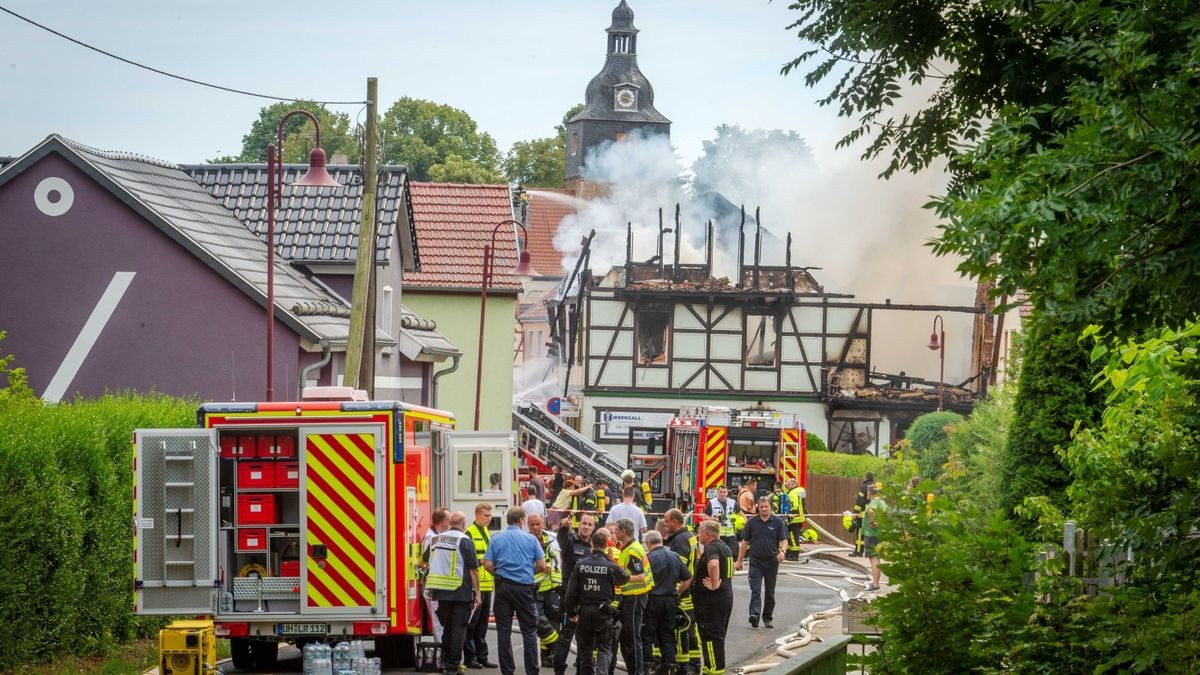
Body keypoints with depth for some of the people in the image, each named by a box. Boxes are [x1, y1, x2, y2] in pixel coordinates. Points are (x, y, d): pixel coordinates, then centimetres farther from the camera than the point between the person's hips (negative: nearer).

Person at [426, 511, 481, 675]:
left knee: (447, 627, 17)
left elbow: (429, 563, 20)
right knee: (458, 629, 0)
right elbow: (473, 570, -10)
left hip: (441, 593, 5)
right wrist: (477, 593, -4)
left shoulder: (437, 539, 9)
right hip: (461, 593, -5)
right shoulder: (465, 541, -8)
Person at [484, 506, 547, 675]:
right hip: (524, 587, -2)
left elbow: (488, 564, -3)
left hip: (503, 586, 2)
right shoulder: (530, 539, 0)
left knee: (504, 631, 6)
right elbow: (542, 566, -1)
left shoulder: (496, 539, 5)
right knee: (529, 631, 3)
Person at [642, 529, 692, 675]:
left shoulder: (649, 557, -11)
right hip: (671, 600, 5)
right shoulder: (674, 556, 8)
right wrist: (678, 593, 16)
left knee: (647, 636, 3)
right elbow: (688, 579, 9)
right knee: (668, 636, 12)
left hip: (652, 600, -5)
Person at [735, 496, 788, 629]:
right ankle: (754, 615, -29)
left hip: (772, 561, 1)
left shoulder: (778, 522, 1)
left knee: (770, 592, 10)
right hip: (756, 561, -1)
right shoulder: (752, 522, 3)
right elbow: (745, 542, 7)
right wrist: (740, 560, 5)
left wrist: (782, 551, -24)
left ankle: (767, 617, 21)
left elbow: (784, 540, -2)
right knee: (755, 589, -15)